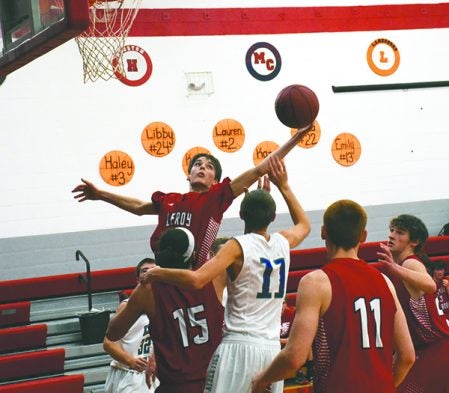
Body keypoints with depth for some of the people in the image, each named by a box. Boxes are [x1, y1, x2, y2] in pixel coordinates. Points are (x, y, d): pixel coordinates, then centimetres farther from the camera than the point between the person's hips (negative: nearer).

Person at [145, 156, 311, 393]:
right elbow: (303, 225, 33)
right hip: (272, 348, 6)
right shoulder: (283, 243, 8)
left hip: (239, 346, -5)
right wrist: (283, 186, 32)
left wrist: (157, 273, -6)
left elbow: (196, 280, -21)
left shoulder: (238, 246, -8)